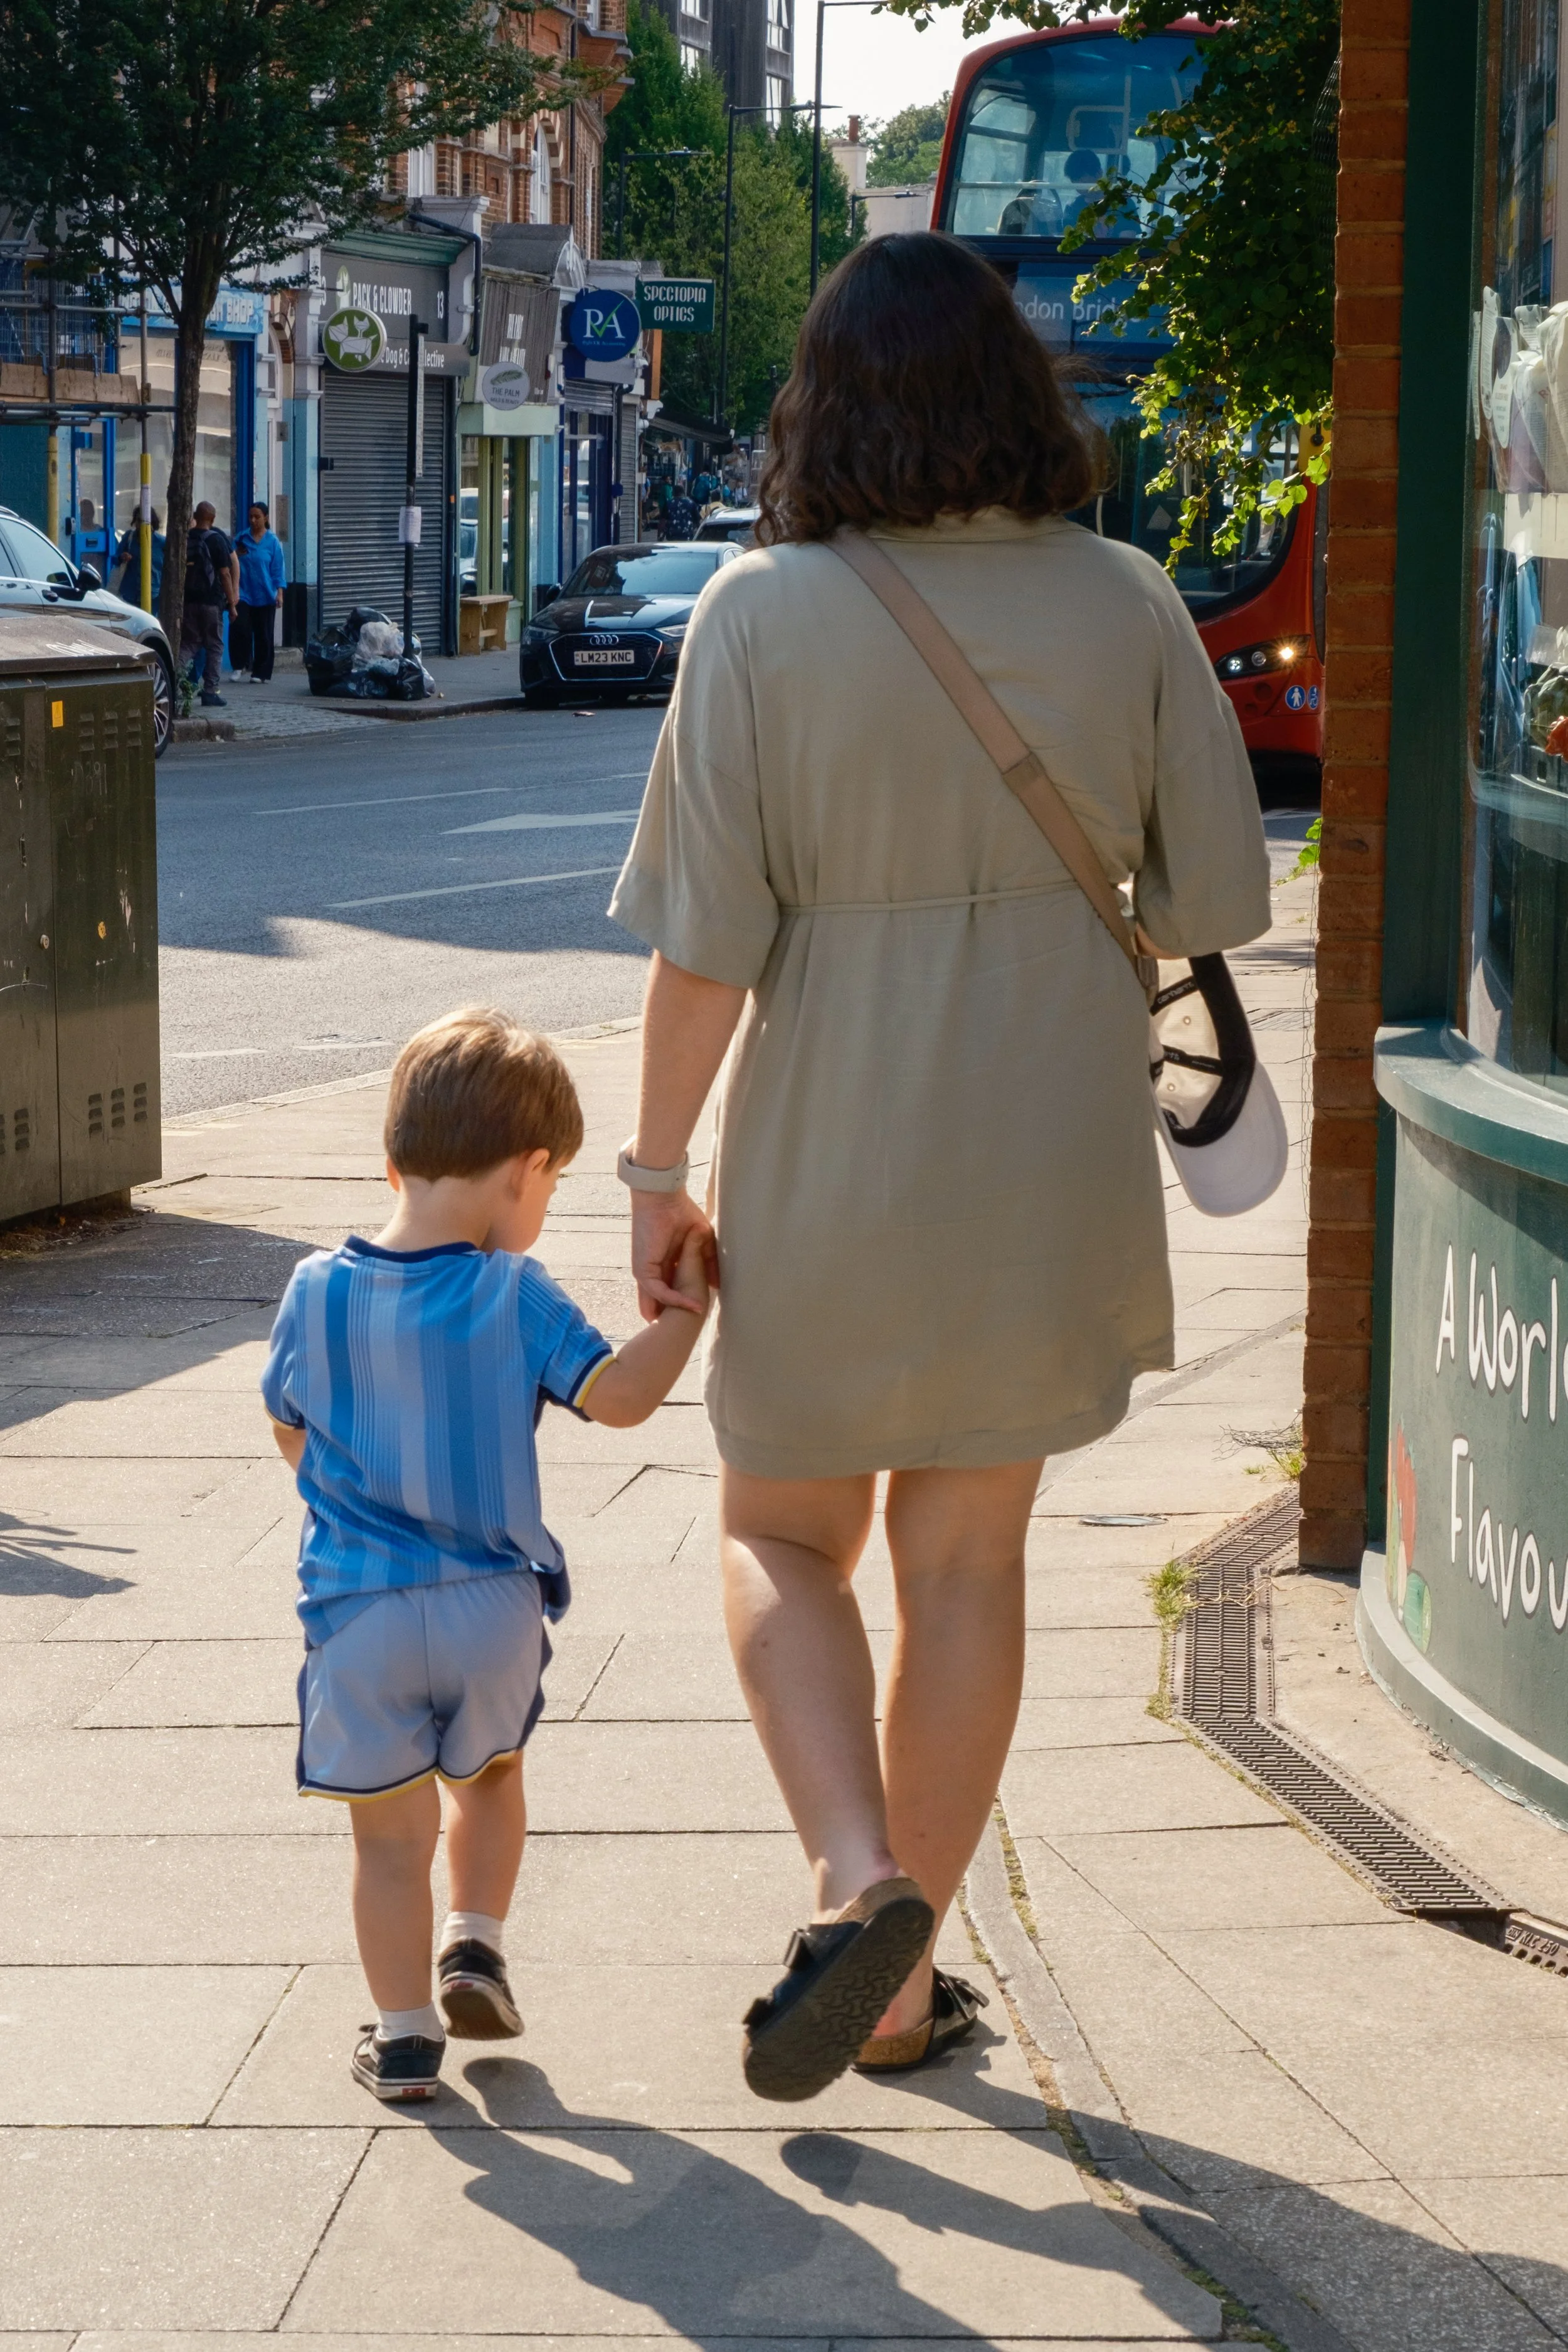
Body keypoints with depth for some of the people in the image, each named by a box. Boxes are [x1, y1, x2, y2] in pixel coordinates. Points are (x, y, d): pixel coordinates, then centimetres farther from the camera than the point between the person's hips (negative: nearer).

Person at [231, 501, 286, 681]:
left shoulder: (272, 542, 0)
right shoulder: (242, 539, 5)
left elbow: (278, 569, -1)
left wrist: (279, 592, -6)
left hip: (265, 597, -1)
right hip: (244, 593, 1)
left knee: (264, 636, 4)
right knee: (239, 627, -15)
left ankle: (261, 673, 13)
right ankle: (239, 665, -1)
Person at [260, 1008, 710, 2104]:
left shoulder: (315, 1292, -3)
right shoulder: (516, 1293, -12)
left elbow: (291, 1433, 9)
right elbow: (617, 1396, -21)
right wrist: (687, 1307, -8)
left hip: (358, 1609, 1)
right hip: (494, 1604, -1)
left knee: (390, 1831, 11)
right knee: (491, 1774, 28)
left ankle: (404, 2032, 9)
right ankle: (476, 1942, 15)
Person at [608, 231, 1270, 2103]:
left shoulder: (765, 616, -13)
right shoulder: (1127, 609, -5)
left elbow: (704, 942, -13)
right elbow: (1216, 899, 0)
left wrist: (659, 1172, -3)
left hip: (830, 1160, -2)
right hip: (1051, 1167, 2)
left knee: (780, 1537, 16)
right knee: (967, 1558, 15)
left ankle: (857, 1883, -7)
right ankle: (903, 1984, 22)